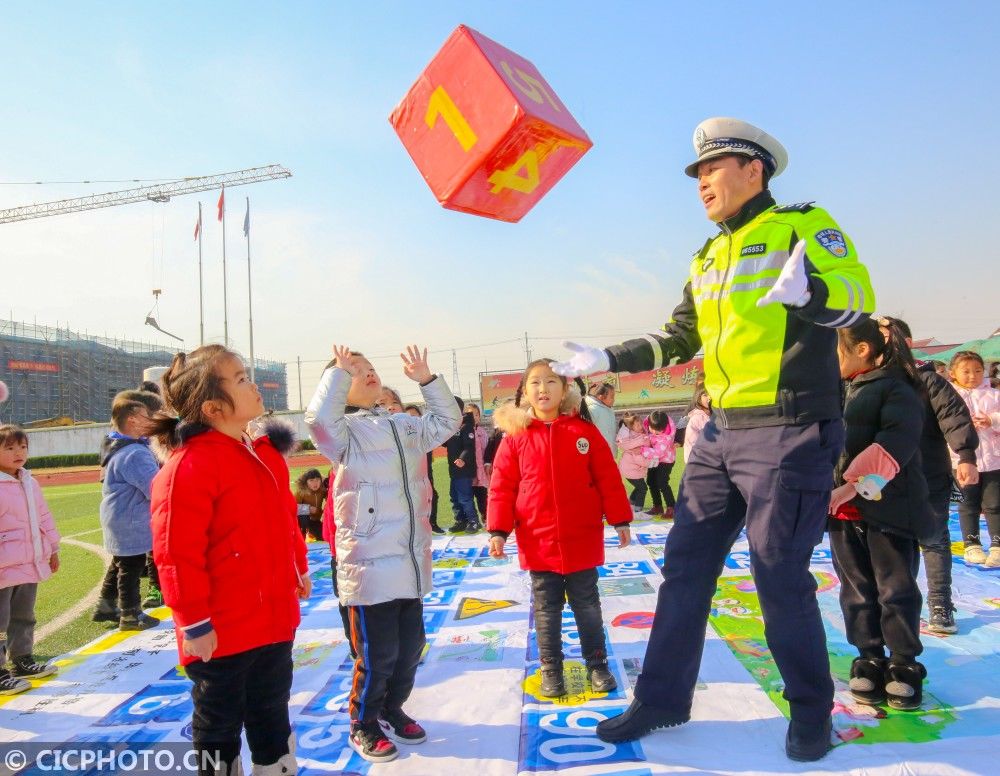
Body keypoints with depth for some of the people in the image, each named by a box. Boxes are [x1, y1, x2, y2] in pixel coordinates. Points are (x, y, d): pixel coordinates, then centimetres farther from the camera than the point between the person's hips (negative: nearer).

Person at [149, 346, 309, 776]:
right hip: (222, 632, -8)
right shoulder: (188, 467, -21)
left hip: (274, 620, 8)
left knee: (272, 717, 24)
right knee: (218, 727, 14)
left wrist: (298, 568, 22)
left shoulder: (265, 454, 6)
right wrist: (195, 625, -18)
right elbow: (176, 553, -22)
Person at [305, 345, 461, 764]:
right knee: (377, 653, 3)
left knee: (410, 646, 17)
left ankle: (391, 711, 39)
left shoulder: (406, 426, 13)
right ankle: (364, 726, 26)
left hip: (411, 561, 7)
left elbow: (448, 421, 22)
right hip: (370, 564, -7)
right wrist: (338, 370, -19)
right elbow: (318, 418, -29)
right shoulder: (345, 431, -8)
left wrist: (426, 378, 11)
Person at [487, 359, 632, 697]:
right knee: (546, 611, 13)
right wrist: (498, 531, -7)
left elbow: (608, 479, 0)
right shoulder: (515, 437, -4)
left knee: (587, 607, 14)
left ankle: (597, 664, 30)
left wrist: (620, 520, 1)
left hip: (581, 541, 0)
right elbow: (502, 487, -3)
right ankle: (550, 670, 28)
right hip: (538, 543, 0)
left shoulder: (585, 432, -3)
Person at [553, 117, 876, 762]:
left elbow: (857, 295, -18)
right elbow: (677, 340, 22)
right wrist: (605, 359, 16)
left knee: (780, 577, -1)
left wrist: (805, 290, -38)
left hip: (791, 432, -7)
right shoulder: (708, 259, 17)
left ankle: (812, 712, 23)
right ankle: (662, 700, 23)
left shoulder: (801, 224, -4)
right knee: (686, 566, 9)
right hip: (722, 435, 7)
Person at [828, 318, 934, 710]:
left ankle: (904, 667, 19)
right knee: (857, 590, 11)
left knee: (896, 590, 5)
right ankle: (869, 662, 24)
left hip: (887, 508, -7)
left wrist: (851, 486, -26)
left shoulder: (897, 390, -7)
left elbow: (893, 447, -21)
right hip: (842, 511, 7)